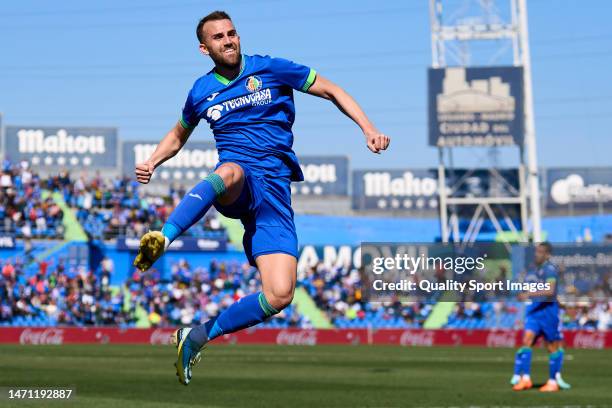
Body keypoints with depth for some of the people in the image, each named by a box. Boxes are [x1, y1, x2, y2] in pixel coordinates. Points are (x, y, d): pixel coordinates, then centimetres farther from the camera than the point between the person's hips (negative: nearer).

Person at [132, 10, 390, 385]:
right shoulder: (202, 92, 16)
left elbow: (331, 91, 13)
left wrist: (369, 129, 1)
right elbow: (178, 136, 34)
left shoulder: (270, 69, 8)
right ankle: (161, 239, -63)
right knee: (231, 171, -43)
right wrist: (152, 163, 13)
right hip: (235, 186, 0)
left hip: (274, 188, 0)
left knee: (280, 295, -17)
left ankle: (198, 337, -2)